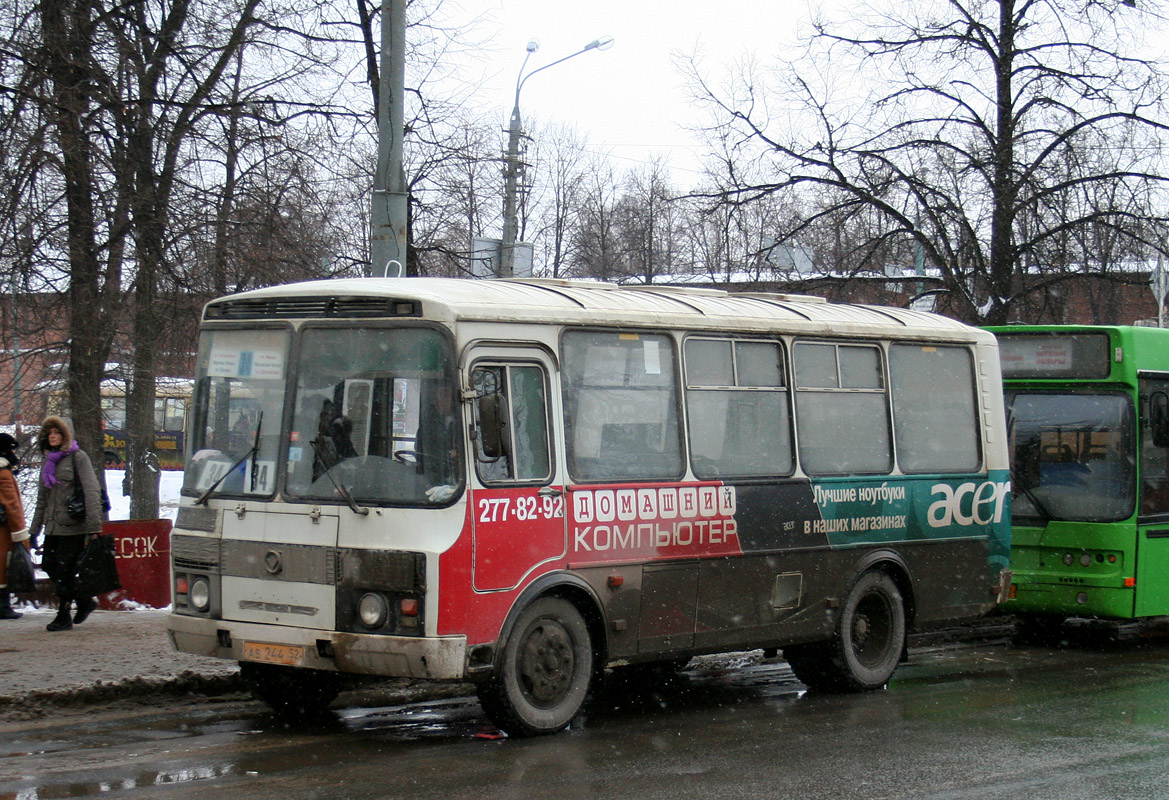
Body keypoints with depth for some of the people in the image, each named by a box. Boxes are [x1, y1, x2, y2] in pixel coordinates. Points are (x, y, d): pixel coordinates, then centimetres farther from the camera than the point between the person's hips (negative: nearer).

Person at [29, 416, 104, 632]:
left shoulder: (77, 457, -5)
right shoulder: (48, 462, 17)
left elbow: (91, 491, -14)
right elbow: (42, 499, 22)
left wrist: (93, 525, -24)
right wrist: (34, 531, 19)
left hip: (73, 526, -7)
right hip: (53, 527, 7)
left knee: (64, 571, -4)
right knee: (49, 566, 6)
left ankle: (64, 616, 9)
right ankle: (85, 602, 22)